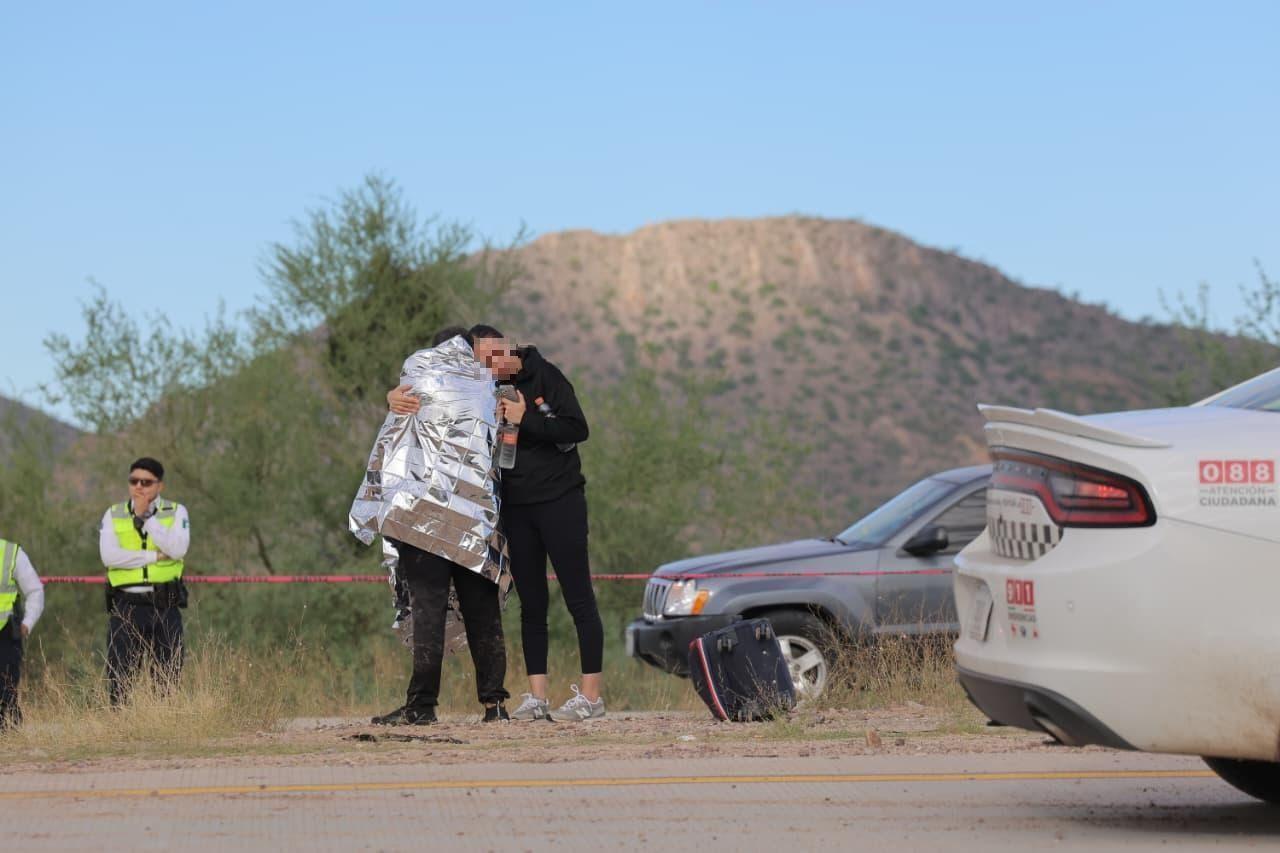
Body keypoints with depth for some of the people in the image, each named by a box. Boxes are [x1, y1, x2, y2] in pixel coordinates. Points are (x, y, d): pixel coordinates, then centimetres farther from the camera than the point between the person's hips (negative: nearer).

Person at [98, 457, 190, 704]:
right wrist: (155, 556, -11)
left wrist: (144, 517, -9)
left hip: (164, 606, 0)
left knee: (168, 679, 2)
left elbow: (177, 549, -12)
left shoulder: (176, 512, 7)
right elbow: (109, 556, -8)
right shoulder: (114, 515, 8)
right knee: (120, 679, -2)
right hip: (126, 606, 0)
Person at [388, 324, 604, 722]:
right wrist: (398, 397, -20)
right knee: (531, 603, 6)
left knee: (579, 597, -3)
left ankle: (591, 694, -2)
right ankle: (537, 697, 8)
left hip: (559, 499, -4)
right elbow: (430, 393, 1)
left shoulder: (544, 376, -7)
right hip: (515, 506, 4)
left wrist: (524, 419, -19)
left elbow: (577, 429, -12)